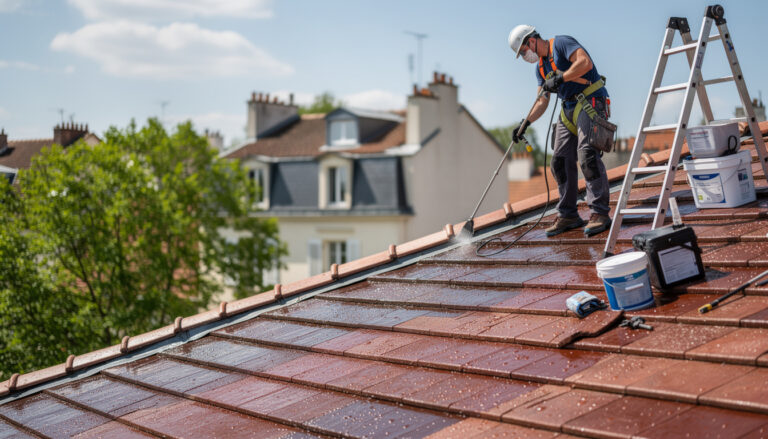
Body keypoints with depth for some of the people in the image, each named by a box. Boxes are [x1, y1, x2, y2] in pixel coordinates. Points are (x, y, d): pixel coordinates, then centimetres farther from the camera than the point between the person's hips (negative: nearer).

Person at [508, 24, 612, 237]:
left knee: (587, 154, -21)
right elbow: (542, 102, 21)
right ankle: (568, 215, 8)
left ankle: (599, 213, -21)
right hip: (569, 108, 9)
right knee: (560, 160, 2)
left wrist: (560, 78, -23)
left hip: (591, 102, -9)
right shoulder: (541, 66, 18)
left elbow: (585, 62, -23)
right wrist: (525, 124, 11)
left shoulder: (561, 43, -7)